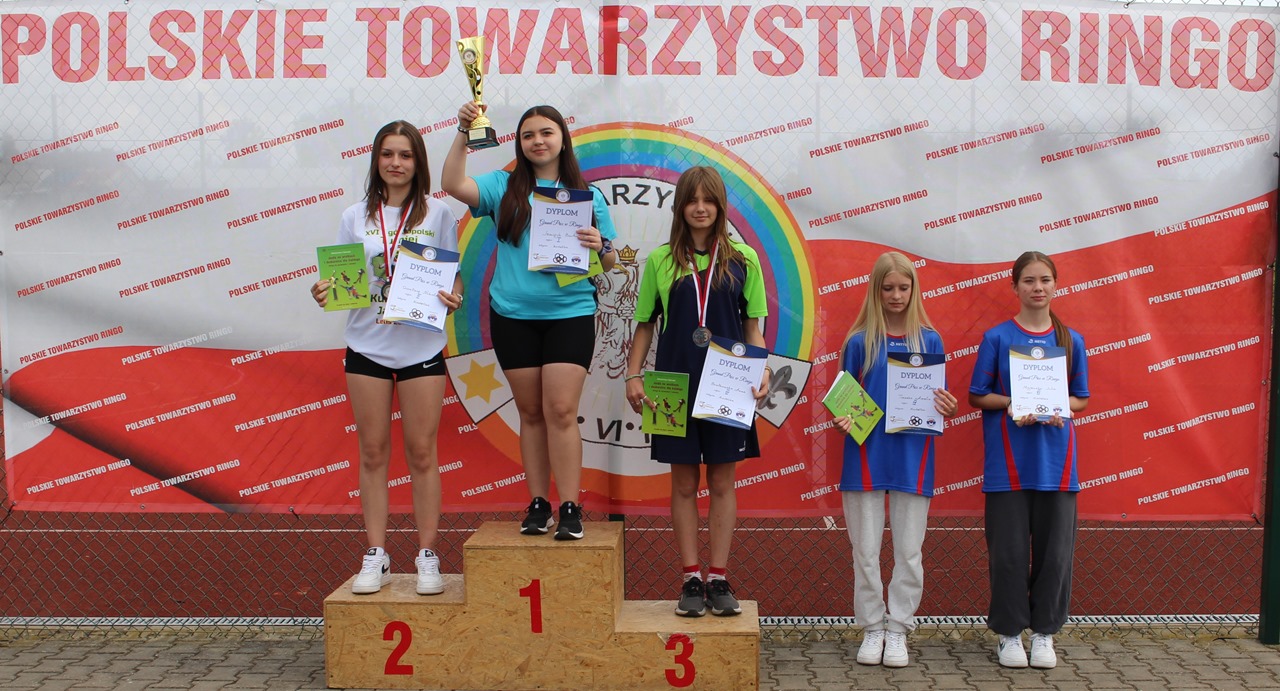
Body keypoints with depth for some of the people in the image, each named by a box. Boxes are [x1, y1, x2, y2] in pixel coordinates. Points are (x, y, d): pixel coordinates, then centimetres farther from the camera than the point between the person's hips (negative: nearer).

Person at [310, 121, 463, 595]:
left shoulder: (438, 214, 3)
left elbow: (453, 276, 6)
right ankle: (376, 557, 14)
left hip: (422, 347, -2)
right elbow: (341, 280, 9)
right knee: (373, 452, 6)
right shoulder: (356, 217, 7)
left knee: (421, 452, 2)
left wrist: (454, 298, -15)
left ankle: (427, 556, 11)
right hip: (367, 346, 2)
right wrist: (324, 291, -12)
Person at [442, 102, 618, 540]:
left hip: (570, 314, -1)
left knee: (561, 410, -9)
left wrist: (599, 246, -12)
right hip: (513, 316, 2)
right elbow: (452, 185, -9)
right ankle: (538, 505, 15)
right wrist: (464, 134, -16)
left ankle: (570, 509, -3)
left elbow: (610, 261, 9)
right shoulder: (504, 188, 7)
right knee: (531, 412, 7)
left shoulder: (587, 196, 7)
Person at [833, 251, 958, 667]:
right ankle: (872, 629, 18)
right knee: (866, 550, 5)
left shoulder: (929, 341, 5)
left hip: (913, 457, 1)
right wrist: (842, 421, -15)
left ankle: (898, 631, 17)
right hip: (866, 455, -1)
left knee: (909, 551, 5)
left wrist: (946, 409, -13)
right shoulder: (859, 342, 2)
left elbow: (937, 401, 9)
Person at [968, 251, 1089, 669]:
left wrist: (1059, 407, -9)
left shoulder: (1071, 341, 7)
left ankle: (1044, 632, 21)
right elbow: (977, 397, 2)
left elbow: (1082, 399, 11)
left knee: (1055, 550, 5)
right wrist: (1010, 404, -15)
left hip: (1056, 461, 2)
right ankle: (1009, 632, 16)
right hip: (1008, 461, -2)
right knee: (1009, 551, 1)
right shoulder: (997, 338, 0)